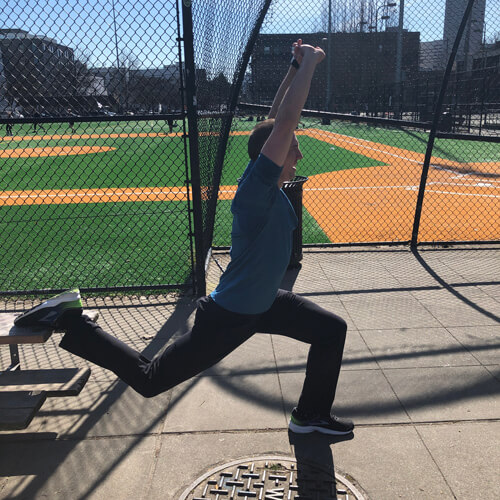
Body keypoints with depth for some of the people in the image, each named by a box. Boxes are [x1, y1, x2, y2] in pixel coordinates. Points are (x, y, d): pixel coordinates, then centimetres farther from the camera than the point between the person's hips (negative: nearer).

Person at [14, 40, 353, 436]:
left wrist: (297, 68, -1)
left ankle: (312, 416, 29)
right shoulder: (256, 187, -27)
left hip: (264, 303, 9)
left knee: (332, 330, 13)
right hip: (228, 317, -9)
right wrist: (309, 63, -23)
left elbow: (279, 117, 6)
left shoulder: (272, 186, -3)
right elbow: (285, 121, -35)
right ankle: (68, 321, 16)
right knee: (149, 379, 4)